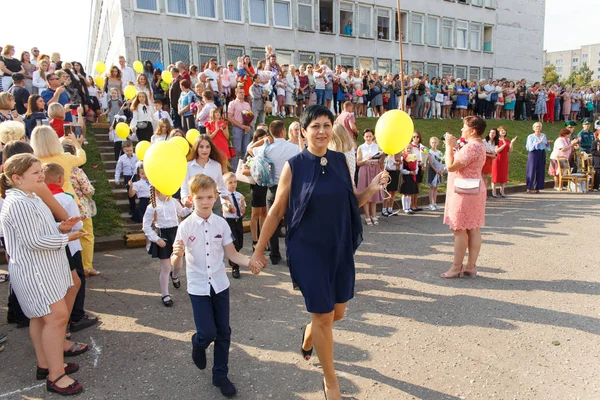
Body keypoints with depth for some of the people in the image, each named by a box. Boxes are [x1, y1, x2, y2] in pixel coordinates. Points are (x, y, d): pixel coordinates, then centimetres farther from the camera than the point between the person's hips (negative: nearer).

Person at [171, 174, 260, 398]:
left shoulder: (221, 224, -6)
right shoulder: (185, 226, -13)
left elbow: (232, 254, -1)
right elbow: (176, 266, -12)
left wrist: (250, 262, -19)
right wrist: (178, 255, -36)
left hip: (220, 284, 3)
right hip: (198, 287, -2)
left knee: (223, 332, 9)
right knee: (208, 333, -3)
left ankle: (220, 376, 29)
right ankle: (198, 344, 35)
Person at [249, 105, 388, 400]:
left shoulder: (341, 161, 0)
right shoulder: (294, 166, -11)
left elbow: (350, 203, 10)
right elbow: (276, 211, -4)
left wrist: (371, 190, -10)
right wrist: (258, 251, -2)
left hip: (340, 248, 5)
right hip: (308, 251, -4)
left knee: (337, 312, 17)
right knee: (323, 316, 5)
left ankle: (308, 336, 52)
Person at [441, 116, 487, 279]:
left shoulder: (471, 147, -19)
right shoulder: (479, 145, 15)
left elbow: (451, 166, -21)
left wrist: (449, 146, -11)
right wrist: (452, 146, 11)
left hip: (464, 192, -10)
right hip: (473, 190, 10)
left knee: (459, 229, -3)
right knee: (473, 229, 10)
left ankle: (456, 268, 5)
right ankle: (471, 266, 15)